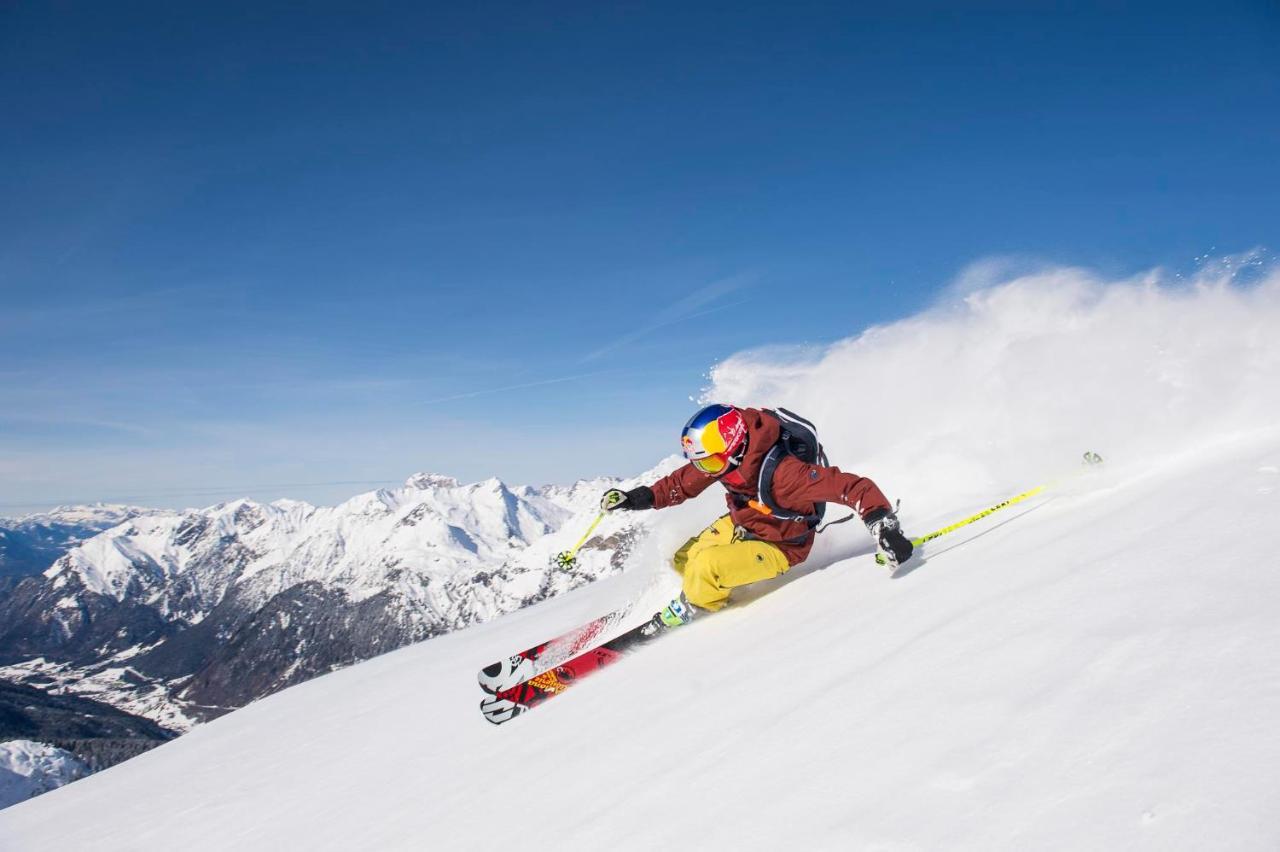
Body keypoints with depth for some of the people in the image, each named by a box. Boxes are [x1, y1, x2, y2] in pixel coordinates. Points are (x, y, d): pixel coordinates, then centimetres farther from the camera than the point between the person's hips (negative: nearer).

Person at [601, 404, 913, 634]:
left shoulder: (782, 472, -42)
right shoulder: (723, 458, -20)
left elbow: (854, 487, -43)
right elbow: (684, 483, -1)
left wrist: (884, 527, -55)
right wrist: (636, 498, -7)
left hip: (779, 547, -7)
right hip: (739, 525, 7)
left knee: (705, 567, -24)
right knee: (683, 561, 12)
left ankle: (684, 614, 7)